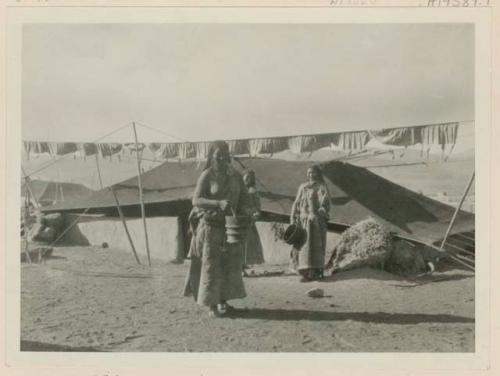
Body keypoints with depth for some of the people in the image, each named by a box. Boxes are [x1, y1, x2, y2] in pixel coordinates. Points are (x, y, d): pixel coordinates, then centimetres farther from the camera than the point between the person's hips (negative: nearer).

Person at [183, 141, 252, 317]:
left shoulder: (235, 176, 7)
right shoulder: (207, 175, -6)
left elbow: (244, 198, 9)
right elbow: (196, 200, -15)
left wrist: (246, 210, -14)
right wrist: (218, 203, -28)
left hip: (230, 226, 5)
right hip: (210, 226, -5)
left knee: (230, 264, 6)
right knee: (211, 264, -2)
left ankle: (223, 301, 19)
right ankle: (211, 305, 5)